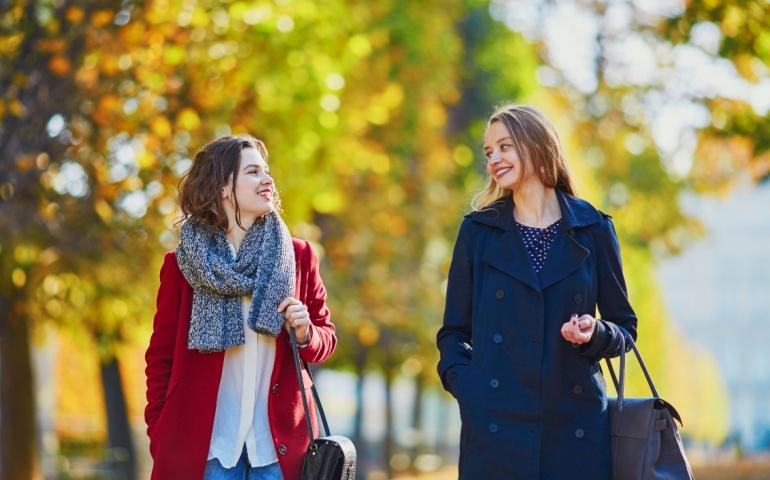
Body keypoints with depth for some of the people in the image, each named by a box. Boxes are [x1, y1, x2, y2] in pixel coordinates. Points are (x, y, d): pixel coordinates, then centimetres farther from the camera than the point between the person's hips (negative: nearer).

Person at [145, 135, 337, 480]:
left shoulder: (297, 256, 7)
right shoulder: (182, 264, 3)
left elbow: (326, 335, 15)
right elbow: (161, 355, 7)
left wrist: (305, 335, -8)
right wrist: (160, 437, 1)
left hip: (278, 445, 2)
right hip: (204, 446, -2)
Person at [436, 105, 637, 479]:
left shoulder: (592, 230, 7)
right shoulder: (478, 231, 8)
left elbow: (624, 326, 13)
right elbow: (454, 332, 12)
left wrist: (595, 333, -9)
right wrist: (465, 386, -5)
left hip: (576, 426, 0)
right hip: (496, 424, 0)